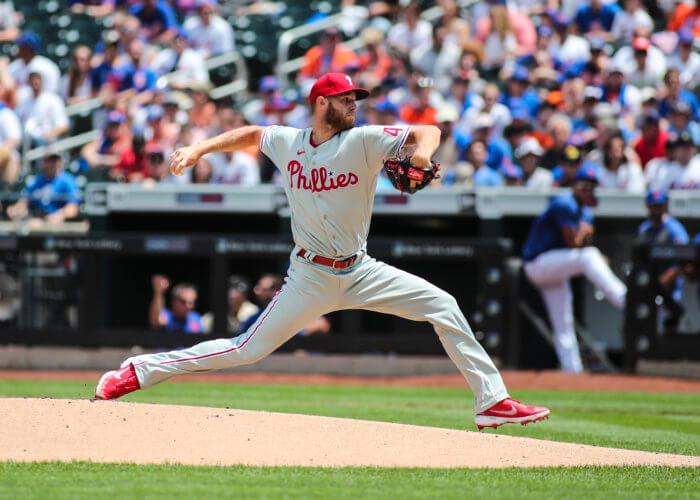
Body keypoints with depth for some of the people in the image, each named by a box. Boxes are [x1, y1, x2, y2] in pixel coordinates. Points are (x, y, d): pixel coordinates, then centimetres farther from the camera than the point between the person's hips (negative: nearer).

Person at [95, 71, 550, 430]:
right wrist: (200, 149, 10)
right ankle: (141, 371, 4)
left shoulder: (363, 141, -7)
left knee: (443, 306, -10)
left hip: (360, 271, 2)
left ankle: (492, 400, -4)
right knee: (250, 349, -6)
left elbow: (427, 131, -14)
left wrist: (422, 150, -36)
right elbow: (251, 134, 20)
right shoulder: (287, 143, -1)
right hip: (311, 278, -1)